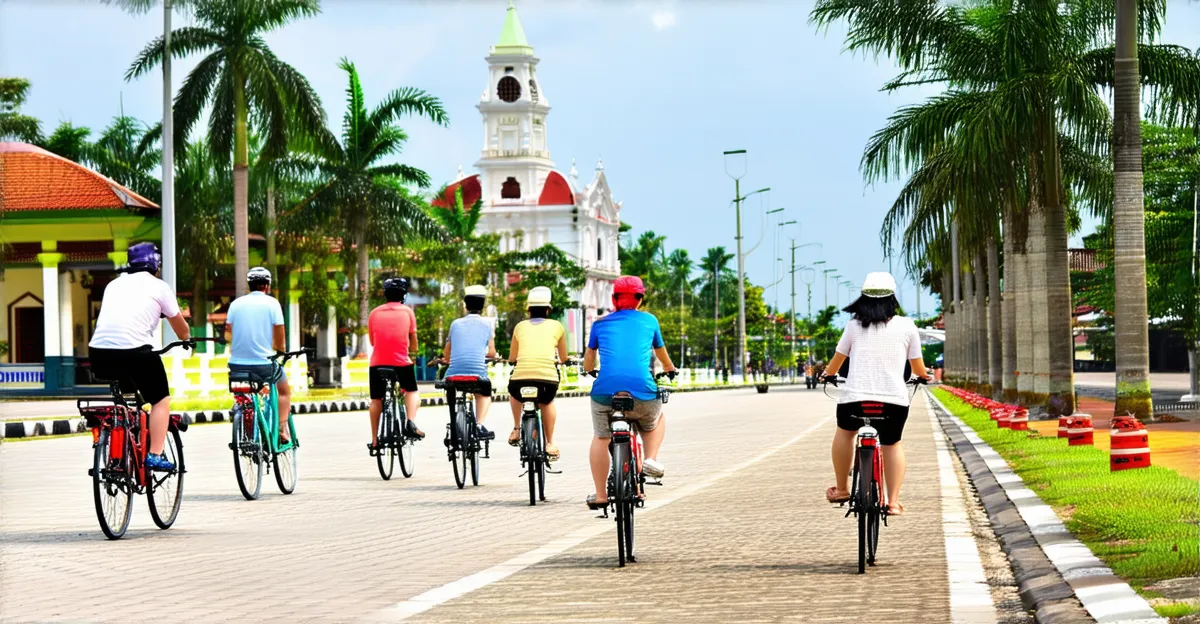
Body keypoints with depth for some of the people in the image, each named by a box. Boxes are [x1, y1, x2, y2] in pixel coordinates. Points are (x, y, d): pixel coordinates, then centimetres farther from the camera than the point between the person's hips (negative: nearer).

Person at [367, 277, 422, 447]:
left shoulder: (375, 313, 7)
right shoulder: (407, 312, 4)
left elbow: (372, 340, 14)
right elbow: (413, 342, 9)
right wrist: (411, 349, 30)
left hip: (377, 362, 1)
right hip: (402, 361, -1)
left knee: (376, 400, 13)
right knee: (412, 392, 19)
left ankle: (374, 439, 12)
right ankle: (411, 423, -4)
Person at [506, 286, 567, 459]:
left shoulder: (520, 326, 18)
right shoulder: (556, 326, 15)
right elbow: (563, 358, 28)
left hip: (520, 378, 1)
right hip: (548, 379, -1)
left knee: (514, 393, 38)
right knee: (547, 402, 34)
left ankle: (516, 429, 30)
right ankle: (550, 444, 25)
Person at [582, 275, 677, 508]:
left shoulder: (601, 323, 16)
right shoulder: (649, 320, 17)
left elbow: (589, 357, 31)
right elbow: (660, 351, 35)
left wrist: (589, 370, 55)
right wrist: (670, 369, 57)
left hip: (605, 391, 0)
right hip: (642, 391, 0)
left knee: (601, 438, 23)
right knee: (656, 420, 32)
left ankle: (599, 495, 17)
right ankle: (650, 459, 8)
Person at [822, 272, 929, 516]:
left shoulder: (855, 325, 8)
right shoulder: (906, 326, 8)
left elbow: (836, 361, 18)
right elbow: (918, 369, 14)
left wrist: (827, 374, 41)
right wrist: (925, 376, 37)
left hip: (854, 397, 0)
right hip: (895, 399, 0)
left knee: (845, 432, 29)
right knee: (892, 444, 21)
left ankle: (842, 489, 29)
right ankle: (893, 502, 11)